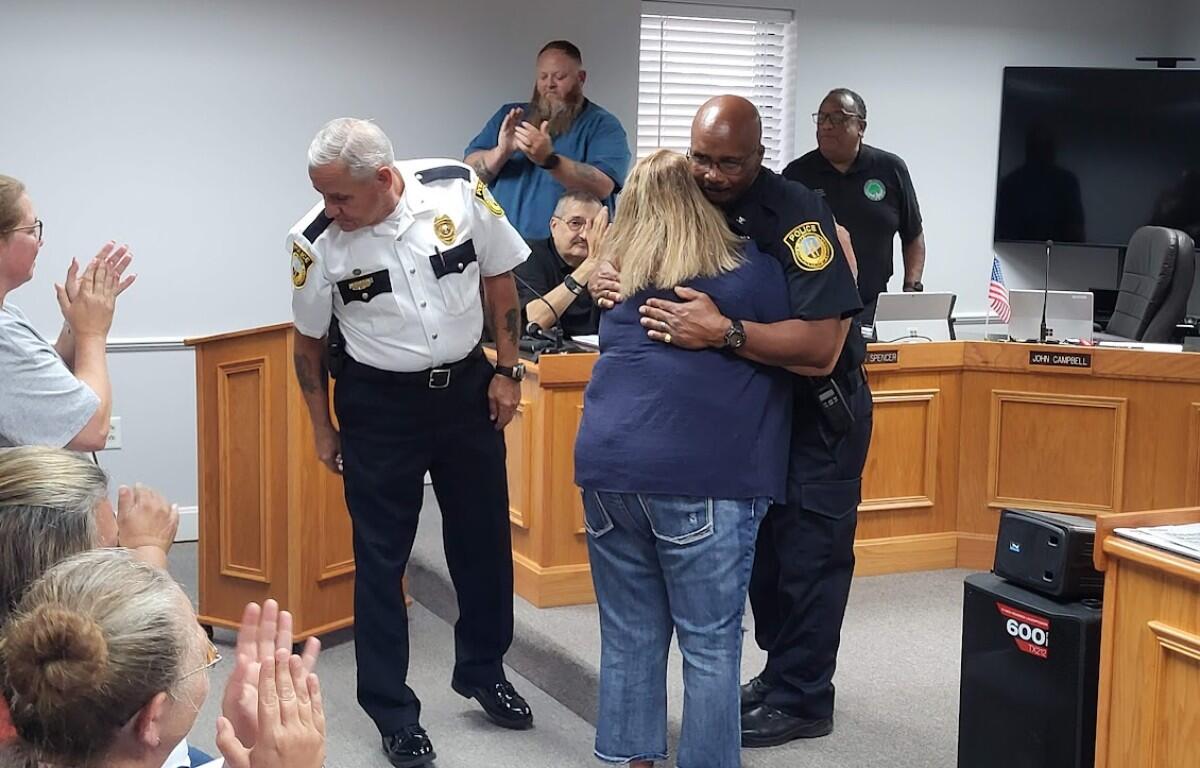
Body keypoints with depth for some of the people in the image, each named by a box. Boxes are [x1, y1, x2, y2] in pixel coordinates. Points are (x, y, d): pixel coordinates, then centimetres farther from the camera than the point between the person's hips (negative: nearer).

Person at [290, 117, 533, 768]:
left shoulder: (459, 190, -15)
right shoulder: (317, 240, -17)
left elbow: (498, 279, 1)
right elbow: (309, 340, -2)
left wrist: (507, 370, 2)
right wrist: (324, 430, 4)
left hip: (466, 386, 2)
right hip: (379, 403, -2)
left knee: (484, 538, 14)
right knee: (380, 559, 2)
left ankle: (483, 672, 36)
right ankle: (393, 713, 17)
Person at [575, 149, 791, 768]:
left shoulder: (618, 272, 16)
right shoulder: (746, 267, 3)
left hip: (607, 463, 5)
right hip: (700, 475, -5)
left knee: (629, 635, 14)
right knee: (710, 645, 4)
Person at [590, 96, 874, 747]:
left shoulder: (798, 215, -28)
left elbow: (821, 347, -36)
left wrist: (724, 332, -45)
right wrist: (605, 278, -16)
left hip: (818, 407, -7)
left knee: (807, 552, 0)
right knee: (760, 541, 15)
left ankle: (802, 700, 14)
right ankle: (779, 671, 31)